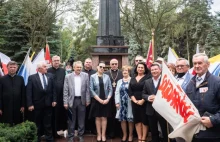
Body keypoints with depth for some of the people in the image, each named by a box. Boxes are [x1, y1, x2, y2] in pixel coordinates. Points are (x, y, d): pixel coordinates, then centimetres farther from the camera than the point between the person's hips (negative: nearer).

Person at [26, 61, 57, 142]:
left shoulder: (50, 76, 3)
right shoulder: (32, 77, -6)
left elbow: (53, 89, 5)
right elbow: (29, 92, -9)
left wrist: (54, 100, -1)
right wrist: (30, 104, -13)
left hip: (48, 104, 2)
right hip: (37, 104, -2)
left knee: (48, 123, 11)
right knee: (38, 123, 14)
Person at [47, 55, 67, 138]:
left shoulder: (63, 71, 10)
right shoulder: (48, 71, -3)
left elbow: (65, 82, 10)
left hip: (61, 95, 3)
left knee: (61, 112, 9)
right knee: (53, 114, 6)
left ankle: (61, 128, 24)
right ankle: (53, 131, 18)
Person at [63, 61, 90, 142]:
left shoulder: (85, 75, 2)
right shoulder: (68, 76, -1)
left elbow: (87, 89, 3)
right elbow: (65, 91, -1)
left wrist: (87, 100, 0)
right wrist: (65, 102, -6)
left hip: (82, 100, 1)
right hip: (72, 100, -1)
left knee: (81, 120, 10)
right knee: (71, 120, 8)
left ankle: (80, 135, 24)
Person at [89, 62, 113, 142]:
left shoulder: (107, 77, 3)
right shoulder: (92, 77, -1)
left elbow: (110, 89, 2)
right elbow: (91, 90, -6)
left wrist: (108, 99, -11)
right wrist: (99, 99, -12)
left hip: (106, 101, 1)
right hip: (96, 100, -1)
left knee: (104, 118, 6)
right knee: (98, 118, 7)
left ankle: (103, 135, 15)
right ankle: (99, 135, 18)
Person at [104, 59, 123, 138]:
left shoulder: (122, 73, 5)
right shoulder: (106, 73, 7)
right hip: (109, 96, 0)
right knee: (110, 114, 7)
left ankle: (118, 131, 20)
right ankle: (111, 131, 18)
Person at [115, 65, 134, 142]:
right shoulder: (119, 81, 15)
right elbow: (117, 92, 10)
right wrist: (117, 102, 1)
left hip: (129, 103, -4)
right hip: (121, 103, 4)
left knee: (130, 119, 4)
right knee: (122, 119, 8)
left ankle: (130, 135, 19)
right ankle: (124, 135, 23)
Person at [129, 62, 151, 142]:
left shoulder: (148, 77, -2)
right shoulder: (132, 79, 12)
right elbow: (130, 91, 6)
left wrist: (142, 100, -15)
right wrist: (135, 100, -8)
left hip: (144, 102, -4)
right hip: (134, 103, 4)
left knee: (144, 120, 1)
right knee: (137, 120, 7)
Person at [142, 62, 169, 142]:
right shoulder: (147, 82, 9)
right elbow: (143, 94, 9)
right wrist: (148, 97, -12)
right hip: (151, 111, 4)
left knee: (165, 131, 9)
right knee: (153, 132, 17)